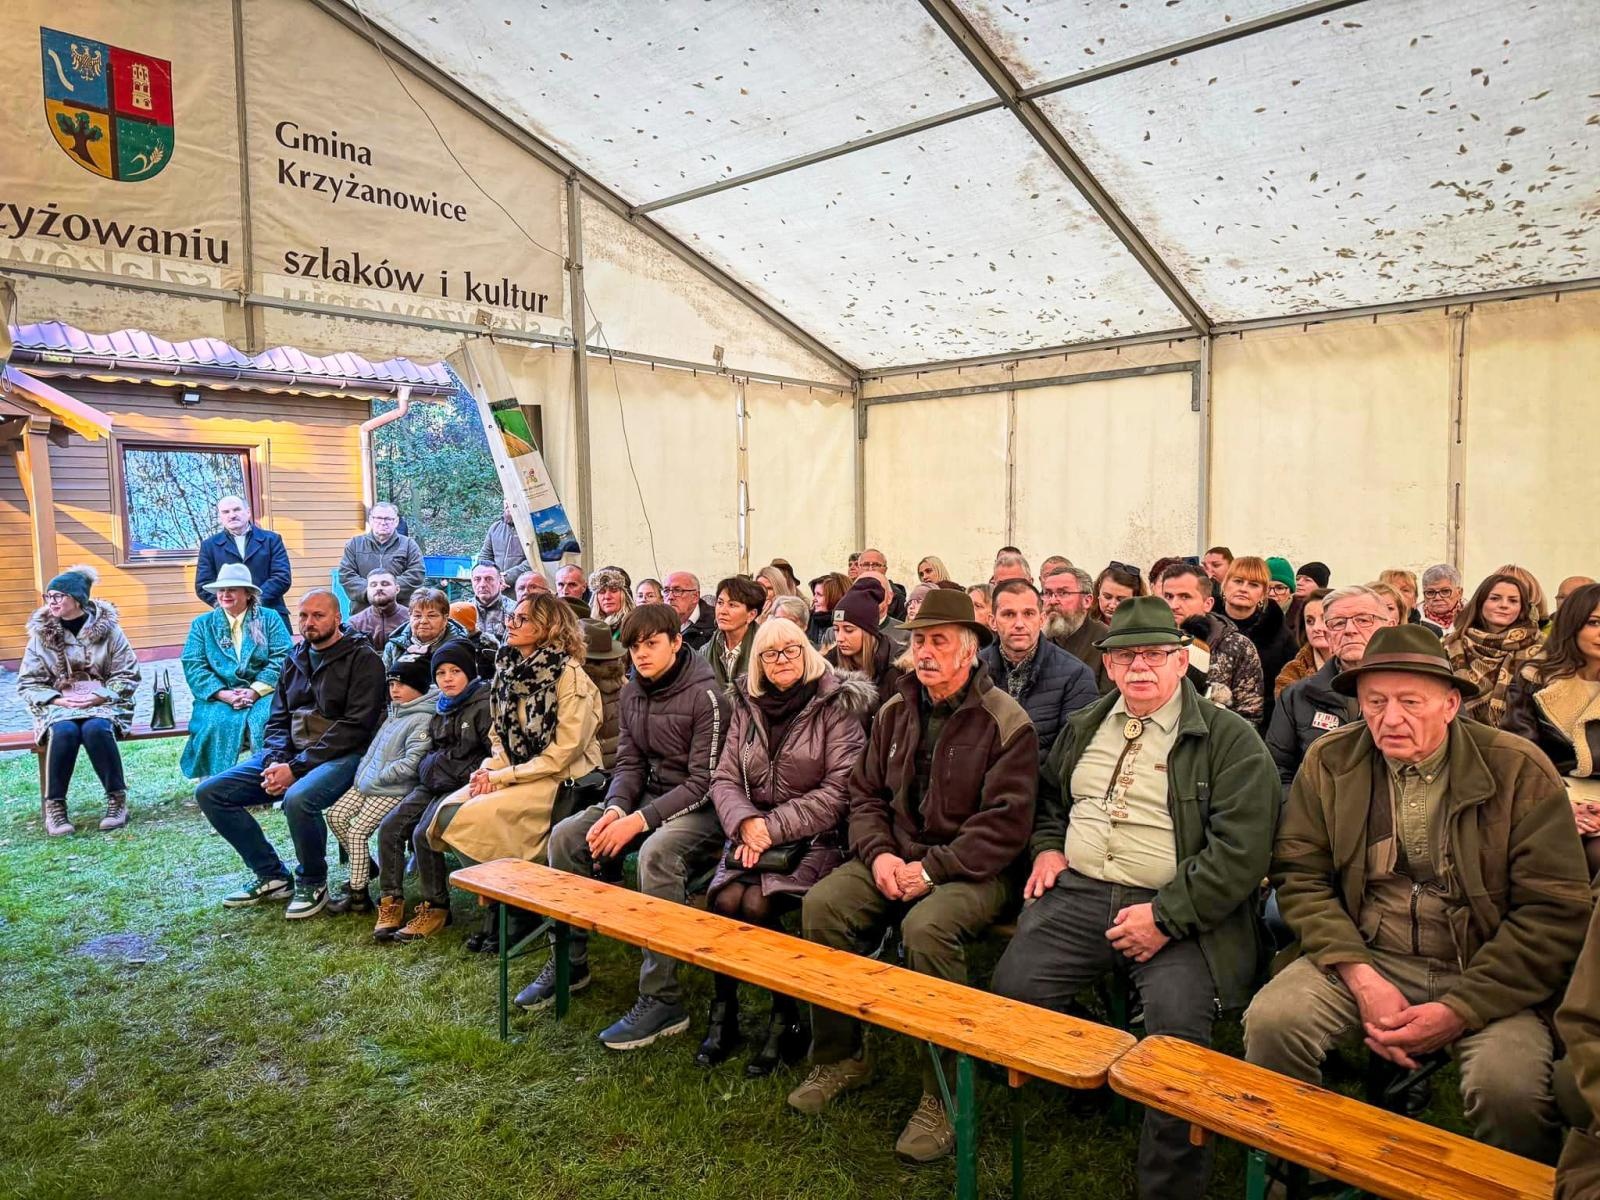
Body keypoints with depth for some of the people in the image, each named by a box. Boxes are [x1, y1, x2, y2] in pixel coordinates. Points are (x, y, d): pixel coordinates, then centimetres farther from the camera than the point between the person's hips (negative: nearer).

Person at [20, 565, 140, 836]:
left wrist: (99, 696, -15)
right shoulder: (40, 634, 5)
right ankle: (54, 805, -22)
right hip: (58, 705, 1)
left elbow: (128, 675, 0)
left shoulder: (108, 629, 0)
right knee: (64, 731, -33)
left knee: (95, 729, -35)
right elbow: (28, 683, 5)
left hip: (103, 703, -1)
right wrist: (58, 700, -12)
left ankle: (117, 799, -23)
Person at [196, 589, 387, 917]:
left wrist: (296, 767, -18)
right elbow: (278, 719, 15)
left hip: (340, 755, -8)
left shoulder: (363, 659, -7)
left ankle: (313, 883, -7)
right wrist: (275, 762, -6)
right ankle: (271, 876, 6)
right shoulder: (295, 659, 16)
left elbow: (355, 727, -15)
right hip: (289, 754, 8)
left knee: (298, 799, -36)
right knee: (210, 792, -4)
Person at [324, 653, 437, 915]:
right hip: (369, 782, 9)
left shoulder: (423, 719, -17)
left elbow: (411, 763, -23)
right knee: (335, 815, 7)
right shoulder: (395, 712, 14)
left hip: (394, 790, -9)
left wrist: (376, 778, -17)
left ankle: (358, 894, 1)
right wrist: (363, 770, 12)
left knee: (357, 831, -11)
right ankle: (365, 866, 22)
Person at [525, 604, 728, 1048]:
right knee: (566, 835, -7)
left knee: (656, 853, -36)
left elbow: (704, 782, -20)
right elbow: (629, 762, 9)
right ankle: (569, 962, 9)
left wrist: (638, 821, -24)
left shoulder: (705, 695, -18)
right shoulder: (633, 692, 6)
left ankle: (662, 999, -27)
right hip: (648, 796, 8)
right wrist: (615, 808, -12)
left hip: (699, 807, -8)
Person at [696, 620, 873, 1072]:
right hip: (752, 831, 4)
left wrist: (774, 826, -16)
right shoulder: (746, 705, 10)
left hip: (815, 837, -4)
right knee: (724, 899, -23)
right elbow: (724, 779, 8)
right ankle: (722, 1014, -3)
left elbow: (840, 789, -11)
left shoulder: (836, 705, -4)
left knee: (757, 903, -26)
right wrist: (745, 822, -13)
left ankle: (787, 1020, -7)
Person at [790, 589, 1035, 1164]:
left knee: (926, 927, -35)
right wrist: (878, 853, -8)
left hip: (972, 871, -5)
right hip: (895, 858, 6)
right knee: (822, 903, -18)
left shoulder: (1006, 722, -9)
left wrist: (933, 869, -20)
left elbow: (1004, 823, -15)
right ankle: (840, 1057, 1)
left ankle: (942, 1097, -16)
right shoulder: (895, 712, 9)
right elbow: (865, 793, 11)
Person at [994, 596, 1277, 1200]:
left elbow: (1241, 850, -11)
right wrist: (1048, 846, 12)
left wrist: (1166, 916, -18)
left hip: (1175, 909, -4)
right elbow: (1051, 798, 34)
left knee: (1178, 1026, -27)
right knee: (1009, 991, -14)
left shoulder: (1229, 738, -2)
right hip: (1077, 894, 5)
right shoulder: (1083, 728, 16)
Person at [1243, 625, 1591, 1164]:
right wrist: (1360, 977, -16)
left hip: (1481, 977, -1)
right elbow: (1300, 876, -1)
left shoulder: (1520, 770, -7)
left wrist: (1458, 1009, -15)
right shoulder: (1329, 762, -1)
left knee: (1510, 1087, -30)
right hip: (1364, 960, 2)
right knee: (1270, 1021, -23)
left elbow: (1556, 912, -9)